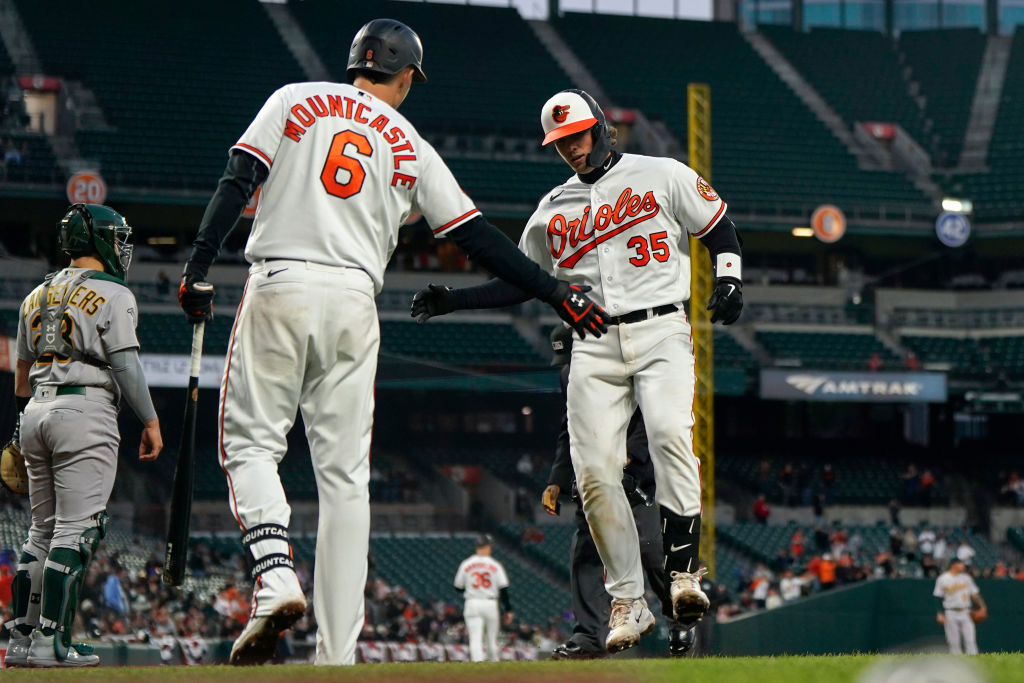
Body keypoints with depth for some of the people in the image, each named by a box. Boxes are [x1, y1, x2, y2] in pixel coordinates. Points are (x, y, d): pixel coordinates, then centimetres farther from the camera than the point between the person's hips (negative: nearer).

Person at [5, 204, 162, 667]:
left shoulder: (37, 296, 18)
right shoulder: (112, 295, -4)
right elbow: (126, 367, -10)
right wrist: (150, 421, -4)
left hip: (37, 412, 7)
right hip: (86, 410, -7)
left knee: (43, 529, 13)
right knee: (76, 529, -7)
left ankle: (21, 638, 11)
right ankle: (50, 641, -12)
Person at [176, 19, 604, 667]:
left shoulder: (295, 100, 12)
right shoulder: (411, 147, 14)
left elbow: (239, 180, -1)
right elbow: (479, 237, 11)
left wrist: (200, 264, -5)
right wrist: (559, 293, 16)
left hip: (279, 288, -1)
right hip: (354, 300, 1)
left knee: (251, 442, 5)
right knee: (345, 474, 3)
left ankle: (275, 577, -22)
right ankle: (338, 655, 0)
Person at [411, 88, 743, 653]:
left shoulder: (663, 176, 8)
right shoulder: (553, 210, 19)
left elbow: (719, 230, 11)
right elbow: (518, 282, 23)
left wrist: (729, 280, -8)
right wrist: (451, 301, 13)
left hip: (661, 334, -3)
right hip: (594, 347, 3)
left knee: (671, 434, -30)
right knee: (595, 471, -10)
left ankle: (684, 571, -27)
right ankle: (628, 603, -4)